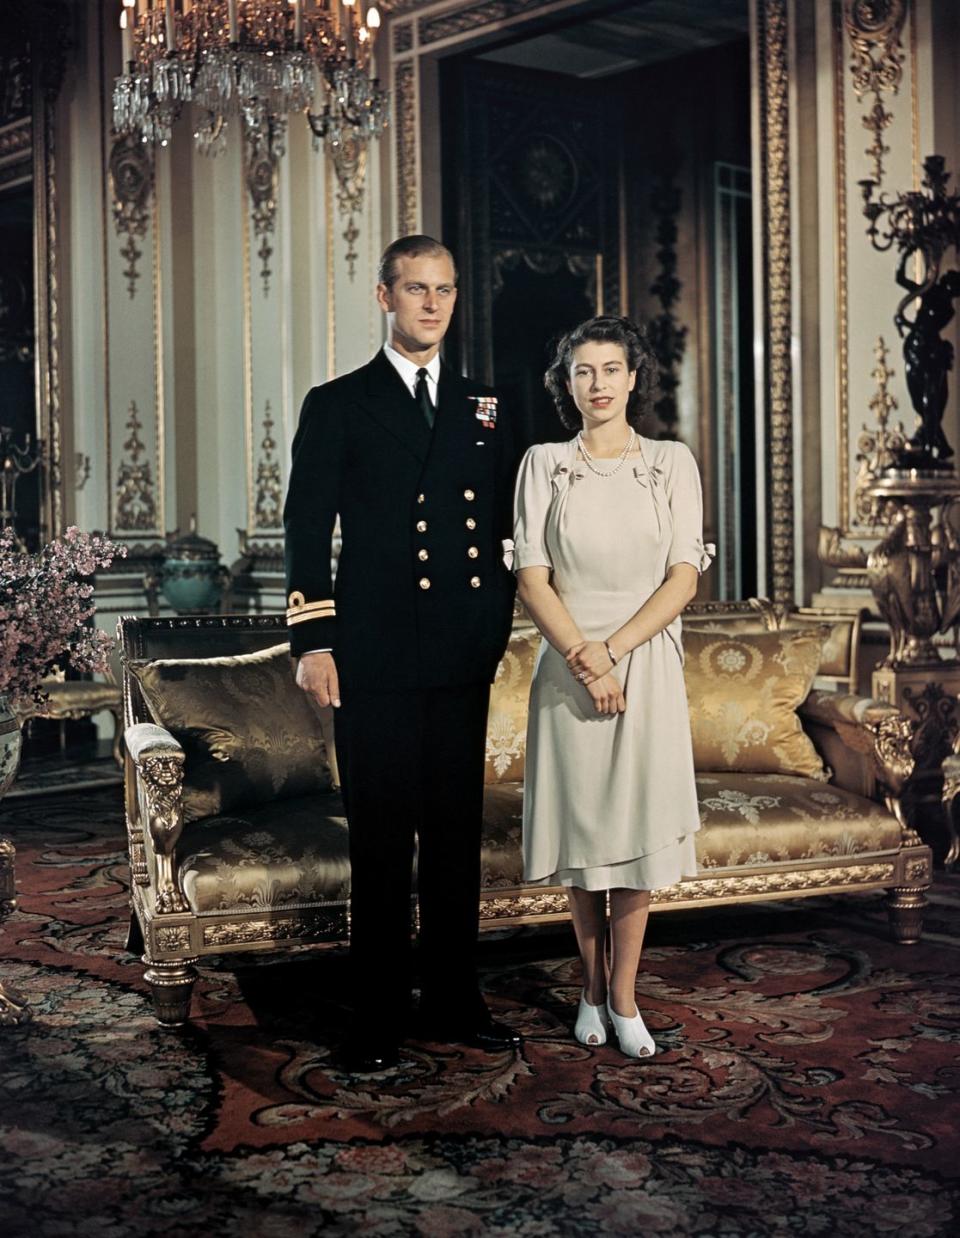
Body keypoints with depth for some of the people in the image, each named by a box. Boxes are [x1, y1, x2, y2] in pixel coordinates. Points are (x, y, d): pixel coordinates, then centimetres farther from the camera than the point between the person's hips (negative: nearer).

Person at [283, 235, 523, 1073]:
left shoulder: (485, 412, 14)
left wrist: (498, 630, 7)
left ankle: (454, 1004, 22)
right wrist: (313, 642, -9)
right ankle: (378, 1022, 12)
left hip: (463, 662, 4)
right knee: (381, 845, 2)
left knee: (458, 838, 10)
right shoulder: (337, 407, 4)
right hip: (375, 663, -3)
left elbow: (503, 533, 15)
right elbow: (308, 534, -1)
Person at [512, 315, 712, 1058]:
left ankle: (623, 996, 13)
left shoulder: (672, 464, 3)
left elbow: (685, 577, -3)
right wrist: (583, 661, -14)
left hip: (647, 664, 0)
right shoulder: (544, 465, 3)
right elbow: (531, 578, -3)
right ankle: (593, 988, 21)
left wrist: (613, 647, -14)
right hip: (567, 666, 0)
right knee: (580, 825, 6)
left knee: (638, 825, 2)